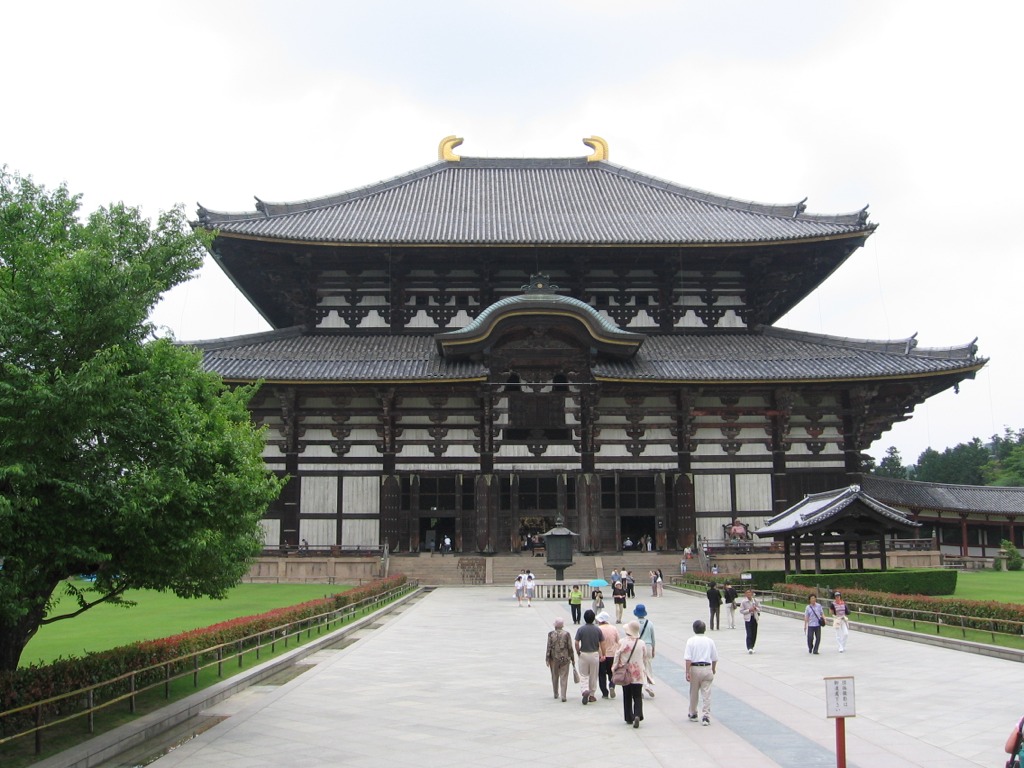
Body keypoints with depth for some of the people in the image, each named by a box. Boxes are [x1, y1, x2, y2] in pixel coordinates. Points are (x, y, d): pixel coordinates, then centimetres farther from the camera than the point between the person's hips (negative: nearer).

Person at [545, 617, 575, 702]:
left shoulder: (551, 634, -6)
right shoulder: (566, 634, -5)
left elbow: (549, 647, -7)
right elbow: (570, 647, -3)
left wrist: (547, 659, -1)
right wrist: (572, 658, 7)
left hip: (554, 658, 1)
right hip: (564, 658, -1)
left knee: (554, 676, 17)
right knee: (564, 677, 3)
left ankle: (556, 694, 28)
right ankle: (563, 696, -5)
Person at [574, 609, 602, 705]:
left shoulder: (581, 629, -9)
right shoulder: (597, 630, -5)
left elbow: (576, 643, -12)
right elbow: (600, 644, -2)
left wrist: (578, 652, 3)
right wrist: (601, 654, 9)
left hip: (583, 654, -1)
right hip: (595, 654, 1)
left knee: (583, 676, 7)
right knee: (593, 676, 13)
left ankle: (585, 691, -16)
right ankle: (591, 695, 20)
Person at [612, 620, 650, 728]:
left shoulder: (622, 642, -12)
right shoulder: (642, 643, -6)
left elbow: (617, 656, -8)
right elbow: (645, 656, 6)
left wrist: (615, 667, 5)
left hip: (625, 673, 0)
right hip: (638, 674, 0)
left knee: (627, 697, 13)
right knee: (637, 697, 4)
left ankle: (629, 718, 17)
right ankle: (637, 715, -17)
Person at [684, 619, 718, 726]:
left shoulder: (691, 641, -6)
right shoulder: (710, 641, 3)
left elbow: (688, 659, -13)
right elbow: (715, 658, 9)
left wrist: (688, 672, -11)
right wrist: (713, 669, 25)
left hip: (695, 668, -1)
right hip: (707, 668, 1)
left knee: (693, 693, 15)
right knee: (706, 694, 2)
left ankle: (692, 714, 31)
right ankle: (706, 717, -5)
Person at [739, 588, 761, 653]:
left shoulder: (755, 600, 3)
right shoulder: (744, 602, -6)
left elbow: (759, 608, 11)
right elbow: (741, 611, -5)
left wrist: (756, 609, -10)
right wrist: (749, 610, -17)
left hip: (755, 618, 4)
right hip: (748, 619, -4)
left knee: (754, 634, 7)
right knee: (749, 634, -11)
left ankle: (752, 647, 20)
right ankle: (749, 648, -13)